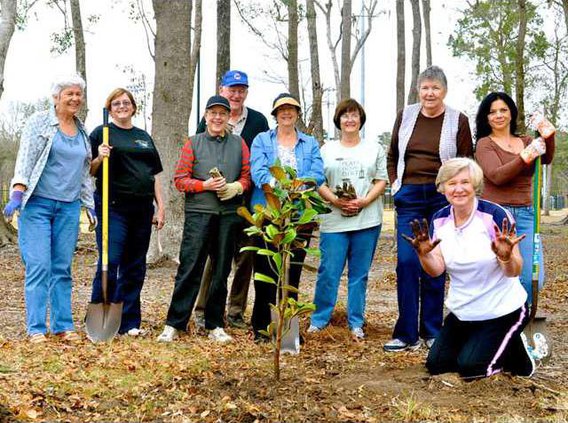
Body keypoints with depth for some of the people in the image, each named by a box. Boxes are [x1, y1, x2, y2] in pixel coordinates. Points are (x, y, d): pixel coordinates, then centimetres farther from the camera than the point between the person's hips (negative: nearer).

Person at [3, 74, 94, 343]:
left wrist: (88, 204, 17)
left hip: (69, 207, 5)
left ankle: (63, 325, 12)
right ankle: (36, 329, -2)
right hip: (37, 204, -5)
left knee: (62, 268, 6)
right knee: (39, 267, -8)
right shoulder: (39, 122, 0)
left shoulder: (83, 131, 16)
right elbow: (25, 159, -8)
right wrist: (17, 193, -20)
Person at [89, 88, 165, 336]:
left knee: (135, 267, 7)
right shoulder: (102, 134, 4)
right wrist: (99, 158, -19)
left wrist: (160, 207, 11)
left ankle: (128, 322, 13)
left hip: (142, 209, 5)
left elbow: (155, 174, 19)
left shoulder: (144, 137, 18)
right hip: (113, 207, -5)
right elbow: (89, 172, 1)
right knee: (110, 262, -12)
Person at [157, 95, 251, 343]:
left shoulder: (239, 144, 11)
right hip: (198, 212, -2)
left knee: (221, 271, 8)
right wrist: (205, 185, -13)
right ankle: (174, 324, 0)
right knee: (189, 268, -6)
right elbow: (180, 180, 1)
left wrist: (236, 187, -10)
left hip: (229, 213, 3)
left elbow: (247, 175, 10)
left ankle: (215, 325, 18)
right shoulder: (193, 143, 5)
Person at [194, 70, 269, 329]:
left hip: (248, 201, 2)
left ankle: (236, 311, 15)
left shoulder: (258, 121, 9)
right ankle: (203, 310, 6)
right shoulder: (209, 120, 5)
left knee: (245, 256, 5)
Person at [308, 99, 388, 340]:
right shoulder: (327, 150, 11)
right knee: (328, 272, -3)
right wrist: (336, 200, -12)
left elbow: (381, 181, 7)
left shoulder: (374, 149, 12)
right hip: (334, 220, -1)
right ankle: (319, 319, 9)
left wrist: (364, 201, -10)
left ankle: (356, 323, 13)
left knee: (360, 274, 5)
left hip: (367, 221, 1)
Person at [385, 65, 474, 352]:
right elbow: (392, 156, 17)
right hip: (409, 197, 2)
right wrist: (394, 184, 7)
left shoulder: (458, 121, 0)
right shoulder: (406, 116, 7)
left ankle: (432, 331, 15)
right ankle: (406, 334, 2)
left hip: (442, 198, -1)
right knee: (406, 262, -4)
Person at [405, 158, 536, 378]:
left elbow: (514, 272, -20)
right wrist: (424, 254, -30)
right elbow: (436, 270, -9)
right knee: (436, 365, 7)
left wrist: (506, 257, -42)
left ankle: (515, 350, 17)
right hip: (462, 311, 6)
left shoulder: (496, 215, -18)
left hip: (501, 310, -6)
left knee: (470, 368, -12)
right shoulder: (439, 220, -3)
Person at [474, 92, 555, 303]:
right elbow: (496, 176, -12)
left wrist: (548, 137, -24)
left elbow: (546, 159, -4)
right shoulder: (484, 144, 3)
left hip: (525, 214, 4)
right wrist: (525, 157, -23)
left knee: (533, 278, -2)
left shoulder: (526, 142, 16)